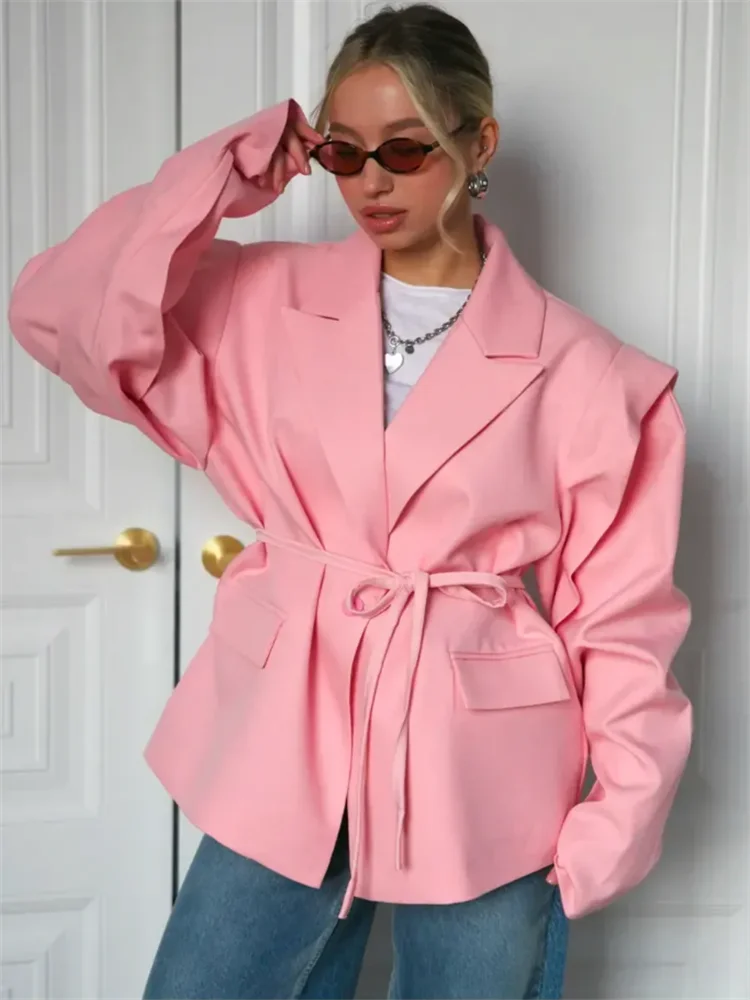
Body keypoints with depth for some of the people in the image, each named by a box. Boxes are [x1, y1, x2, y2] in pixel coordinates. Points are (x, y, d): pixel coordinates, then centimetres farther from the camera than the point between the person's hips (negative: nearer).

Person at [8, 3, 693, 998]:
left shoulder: (579, 372, -5)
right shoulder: (265, 300, 2)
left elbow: (621, 618, -1)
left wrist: (613, 825, -6)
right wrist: (234, 169, -6)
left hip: (478, 775, -1)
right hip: (290, 753, 2)